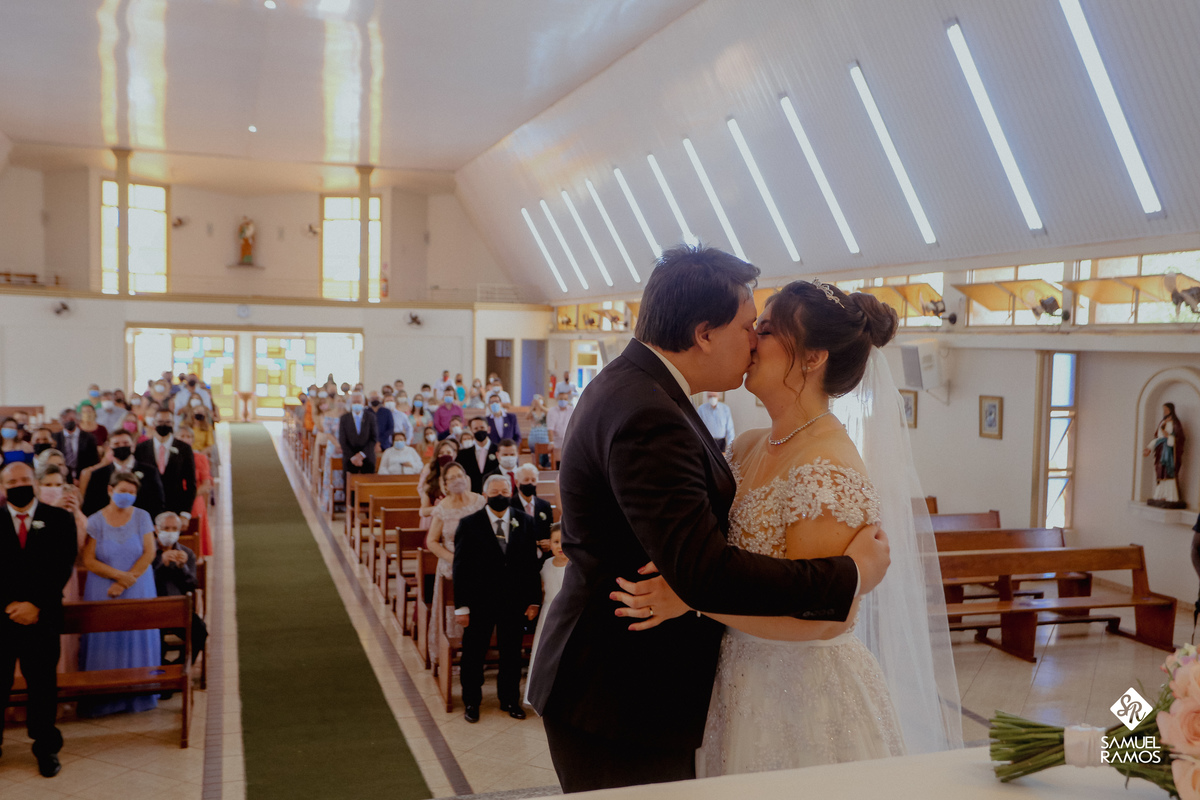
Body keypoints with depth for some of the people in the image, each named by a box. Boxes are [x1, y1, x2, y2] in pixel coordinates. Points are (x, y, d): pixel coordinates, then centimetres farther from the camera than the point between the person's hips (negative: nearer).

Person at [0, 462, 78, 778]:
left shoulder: (58, 519, 5)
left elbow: (63, 568, -1)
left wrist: (35, 605, -10)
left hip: (42, 616, 0)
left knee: (43, 684, 5)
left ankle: (46, 748, 15)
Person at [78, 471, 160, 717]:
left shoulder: (142, 517, 2)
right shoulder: (95, 521, -2)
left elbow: (149, 553, -4)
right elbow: (88, 561, -6)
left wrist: (125, 582, -11)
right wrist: (118, 575, -16)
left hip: (138, 591, 1)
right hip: (103, 592, -1)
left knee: (137, 639, 2)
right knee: (105, 643, -1)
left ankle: (137, 695, 9)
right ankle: (104, 698, 6)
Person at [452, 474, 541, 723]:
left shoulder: (525, 523, 2)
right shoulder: (469, 524, -5)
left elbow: (532, 564, 3)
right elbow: (460, 567, -5)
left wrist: (534, 600, -1)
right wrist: (461, 606, -9)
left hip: (514, 602, 2)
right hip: (479, 602, -2)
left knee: (511, 653, 12)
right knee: (473, 654, 10)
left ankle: (510, 700, 30)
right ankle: (471, 701, 28)